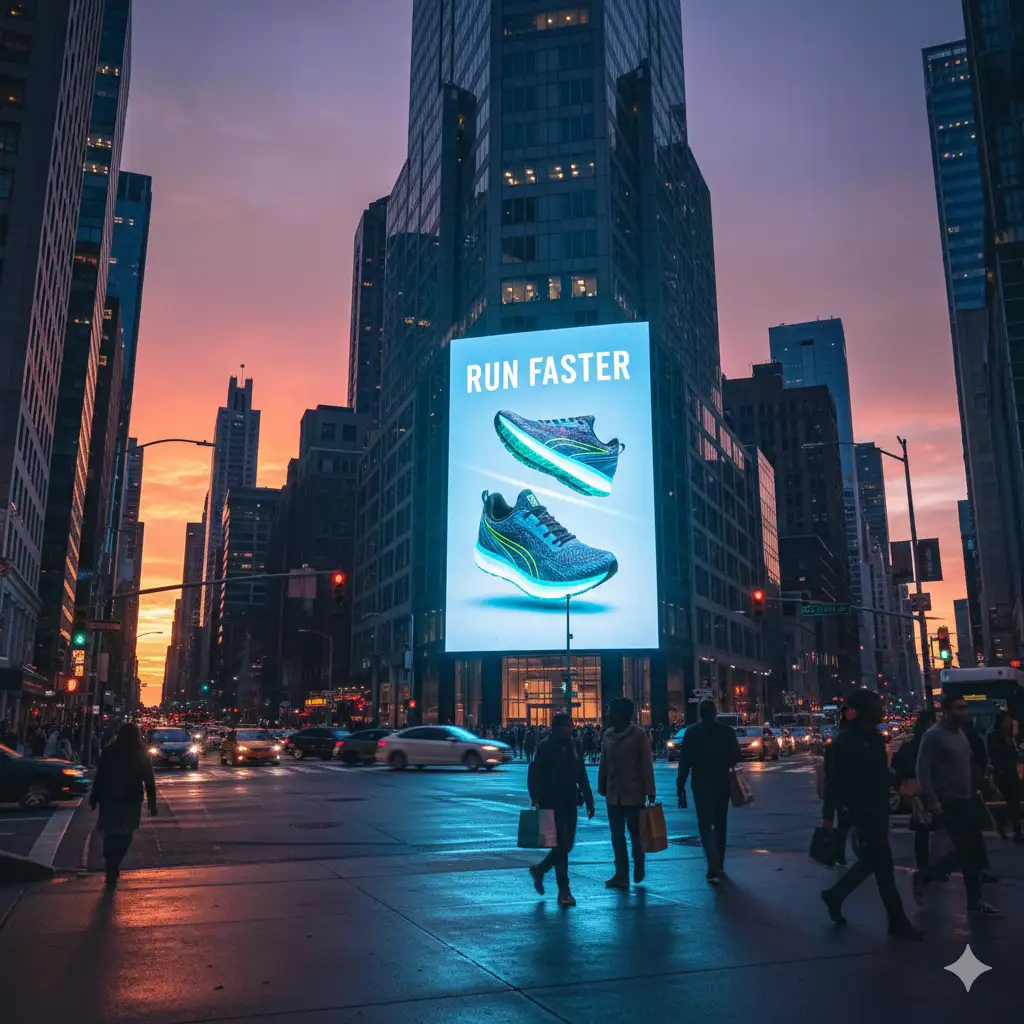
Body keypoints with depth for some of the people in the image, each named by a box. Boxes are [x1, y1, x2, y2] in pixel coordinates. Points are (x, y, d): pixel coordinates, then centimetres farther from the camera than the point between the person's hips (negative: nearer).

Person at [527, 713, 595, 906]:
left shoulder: (573, 747, 10)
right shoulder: (545, 747, -7)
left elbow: (582, 776, 12)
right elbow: (534, 775, -11)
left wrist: (589, 802, 9)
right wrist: (536, 800, -20)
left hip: (570, 804, 6)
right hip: (552, 804, -6)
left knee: (567, 844, 10)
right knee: (561, 845, -7)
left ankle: (539, 870, 32)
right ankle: (564, 891, 2)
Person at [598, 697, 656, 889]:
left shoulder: (638, 734, -9)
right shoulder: (608, 734, 5)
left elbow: (646, 764, -9)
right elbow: (604, 763, 10)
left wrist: (649, 791, -11)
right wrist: (602, 787, 10)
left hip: (633, 793, -5)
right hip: (613, 794, 5)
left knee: (635, 831, 6)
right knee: (617, 834, 6)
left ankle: (639, 867, 30)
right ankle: (621, 875, 13)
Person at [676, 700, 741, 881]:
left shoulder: (691, 733, -6)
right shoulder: (727, 731, -3)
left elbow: (684, 762, -8)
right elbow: (736, 758, 1)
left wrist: (681, 788, -5)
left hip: (701, 786, -2)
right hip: (722, 786, 2)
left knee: (705, 824, -2)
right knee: (720, 824, 17)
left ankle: (714, 865, -20)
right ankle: (719, 865, 26)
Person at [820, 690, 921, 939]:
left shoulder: (875, 737, 10)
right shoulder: (847, 740, -14)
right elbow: (836, 778, -16)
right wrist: (828, 814, -16)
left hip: (878, 808, 9)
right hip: (861, 809, -9)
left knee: (872, 860, 15)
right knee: (882, 862, -4)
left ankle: (835, 895, 30)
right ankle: (898, 921, 5)